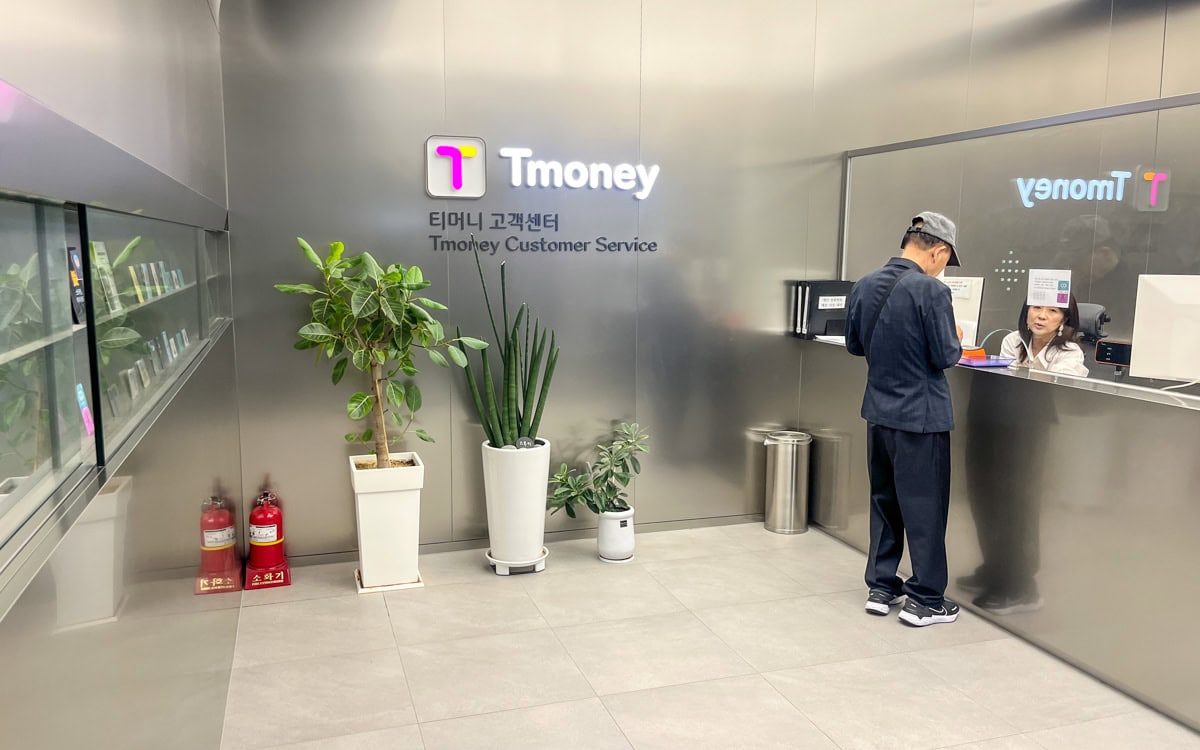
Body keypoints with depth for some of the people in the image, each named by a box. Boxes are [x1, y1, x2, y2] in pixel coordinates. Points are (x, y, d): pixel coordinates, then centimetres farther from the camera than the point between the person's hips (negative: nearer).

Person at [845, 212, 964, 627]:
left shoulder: (864, 285, 2)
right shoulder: (931, 290, -18)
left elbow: (854, 344, 12)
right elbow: (945, 356, -15)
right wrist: (956, 341, 5)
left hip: (878, 412, 7)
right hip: (921, 417, -6)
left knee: (884, 501, 17)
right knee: (925, 509, 5)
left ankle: (881, 587, 26)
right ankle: (925, 600, 15)